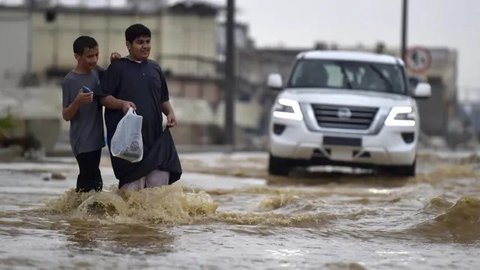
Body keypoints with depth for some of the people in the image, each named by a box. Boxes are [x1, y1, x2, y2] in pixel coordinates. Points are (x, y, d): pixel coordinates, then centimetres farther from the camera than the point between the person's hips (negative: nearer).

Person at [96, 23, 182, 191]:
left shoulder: (155, 68, 16)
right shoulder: (118, 68, 1)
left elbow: (163, 99, 24)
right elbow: (104, 97, -2)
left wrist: (170, 113, 4)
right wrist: (122, 104, -20)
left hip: (155, 135, 5)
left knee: (161, 177, -3)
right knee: (132, 182, -8)